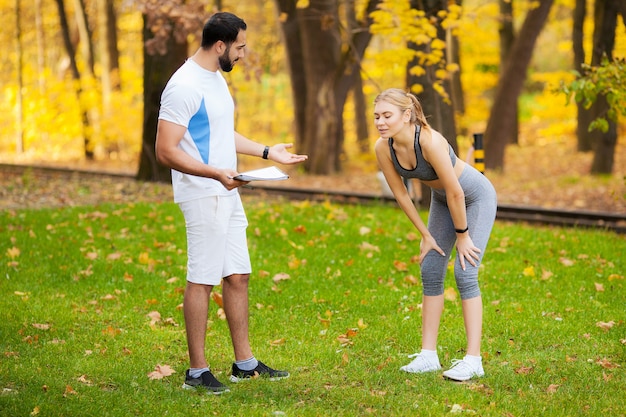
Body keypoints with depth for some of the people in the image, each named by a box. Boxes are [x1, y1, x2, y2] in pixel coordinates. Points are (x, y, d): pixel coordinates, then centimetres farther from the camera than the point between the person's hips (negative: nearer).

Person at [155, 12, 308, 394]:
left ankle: (245, 363, 19)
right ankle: (197, 372, 3)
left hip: (228, 194, 9)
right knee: (202, 280, -4)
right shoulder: (185, 87, -17)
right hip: (202, 196, -9)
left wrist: (268, 151, 22)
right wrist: (216, 173, -31)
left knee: (238, 276, 11)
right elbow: (167, 151, -22)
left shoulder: (217, 79, 14)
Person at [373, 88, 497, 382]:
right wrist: (425, 235, -1)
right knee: (430, 272, 2)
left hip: (475, 196, -7)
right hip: (442, 199, 7)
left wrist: (462, 235, -18)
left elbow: (456, 193, -29)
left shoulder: (430, 141, -38)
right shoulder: (383, 148, -18)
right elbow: (400, 194, -6)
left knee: (465, 273, -14)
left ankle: (473, 360, -11)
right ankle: (428, 356, 7)